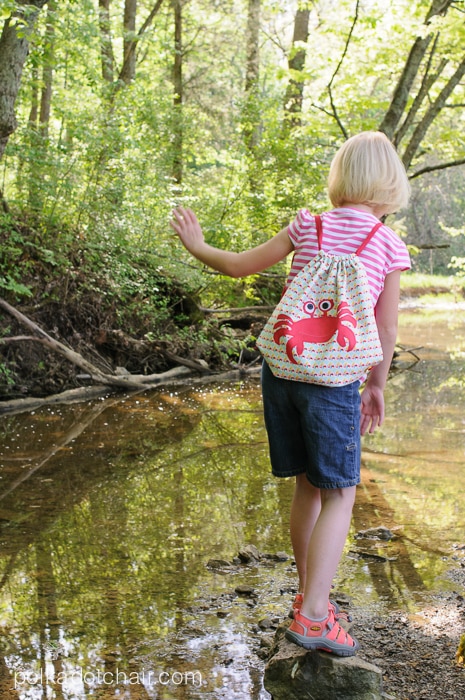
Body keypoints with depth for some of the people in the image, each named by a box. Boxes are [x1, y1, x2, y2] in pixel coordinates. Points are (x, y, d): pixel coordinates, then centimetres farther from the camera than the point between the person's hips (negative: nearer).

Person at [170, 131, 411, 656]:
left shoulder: (308, 227, 5)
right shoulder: (388, 245, 0)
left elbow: (238, 266, 11)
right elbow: (386, 330, 3)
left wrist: (196, 245, 28)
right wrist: (377, 386, 16)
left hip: (281, 367, 4)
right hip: (334, 377, -4)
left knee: (308, 487, 16)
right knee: (339, 495, 6)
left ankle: (311, 596, 29)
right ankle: (311, 617, 0)